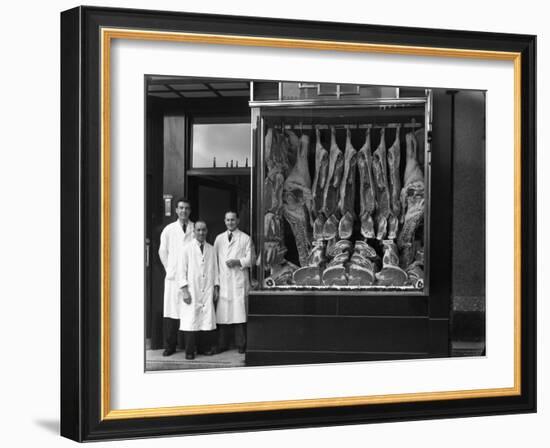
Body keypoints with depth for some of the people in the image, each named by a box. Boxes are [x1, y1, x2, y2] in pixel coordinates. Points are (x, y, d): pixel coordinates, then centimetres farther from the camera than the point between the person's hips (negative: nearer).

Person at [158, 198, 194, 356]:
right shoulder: (169, 230, 10)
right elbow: (162, 251, 16)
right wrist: (169, 268, 10)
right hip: (173, 276, 1)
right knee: (170, 312, -1)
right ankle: (169, 346, 5)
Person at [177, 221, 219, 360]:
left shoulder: (211, 249, 11)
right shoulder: (187, 249, 1)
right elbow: (181, 270, -1)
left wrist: (216, 287, 10)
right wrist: (184, 290, -7)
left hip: (207, 291, 3)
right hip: (192, 292, -3)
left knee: (207, 320, -1)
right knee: (191, 321, -6)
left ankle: (205, 347, 9)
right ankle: (190, 351, 0)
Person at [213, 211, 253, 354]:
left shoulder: (245, 238, 7)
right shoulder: (219, 238, 15)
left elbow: (249, 259, 3)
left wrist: (237, 261, -14)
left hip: (239, 280, -2)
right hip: (223, 281, 2)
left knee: (239, 312, -6)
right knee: (222, 313, -1)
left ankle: (241, 345, 1)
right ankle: (222, 344, 6)